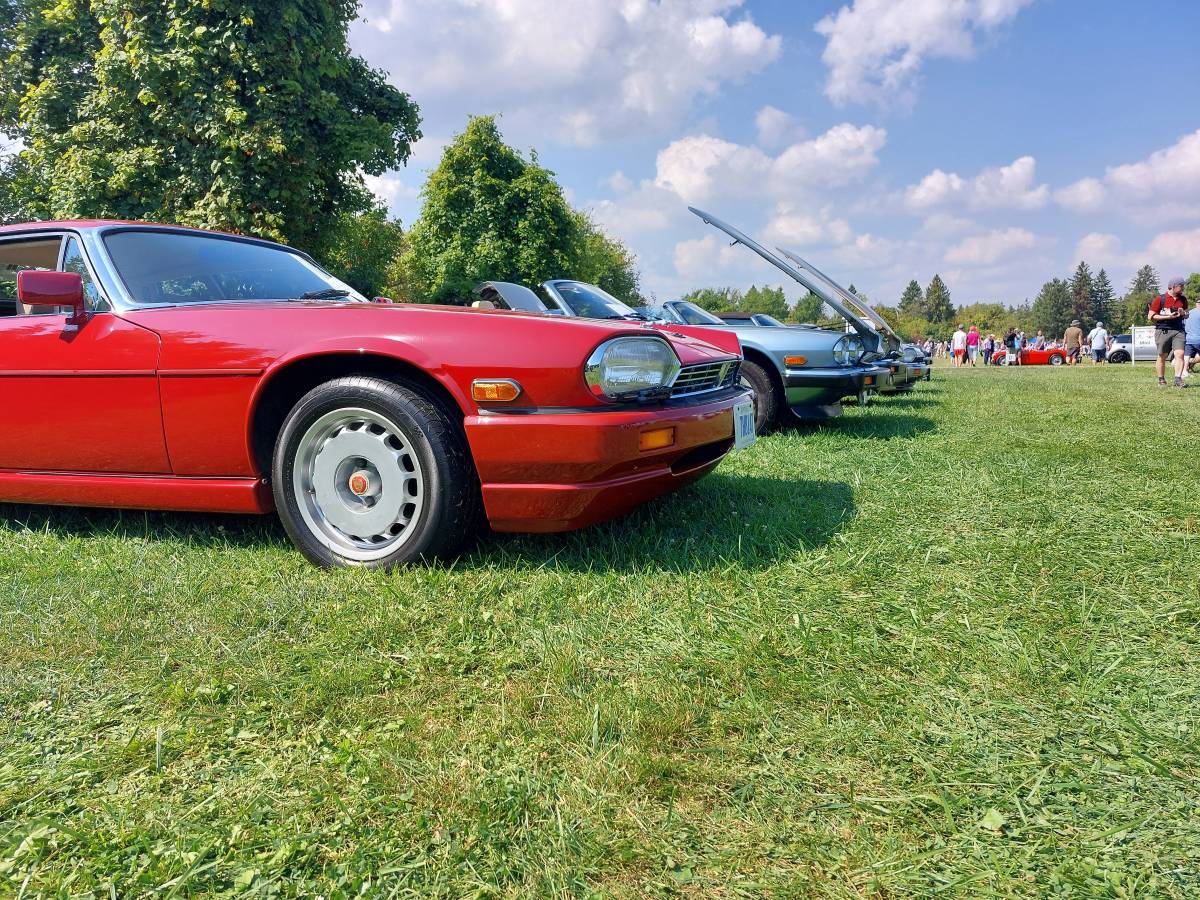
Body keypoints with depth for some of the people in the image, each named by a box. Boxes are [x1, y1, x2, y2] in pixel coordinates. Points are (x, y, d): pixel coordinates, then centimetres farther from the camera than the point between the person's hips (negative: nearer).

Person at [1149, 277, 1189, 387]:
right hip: (1163, 331, -3)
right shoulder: (1160, 299, -3)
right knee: (1162, 356, 4)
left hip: (1178, 330, 3)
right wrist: (1168, 317, -13)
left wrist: (1183, 313, 0)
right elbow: (1151, 317, -5)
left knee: (1180, 354, -12)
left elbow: (1186, 314, 24)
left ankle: (1178, 379, -15)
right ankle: (1161, 380, 16)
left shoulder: (1183, 299, 12)